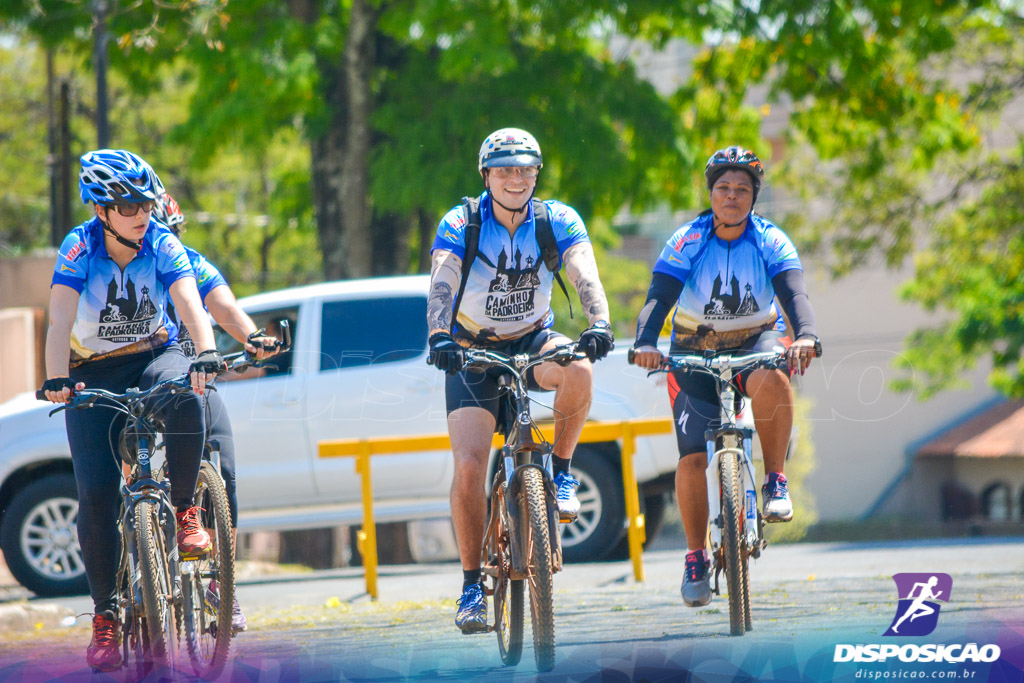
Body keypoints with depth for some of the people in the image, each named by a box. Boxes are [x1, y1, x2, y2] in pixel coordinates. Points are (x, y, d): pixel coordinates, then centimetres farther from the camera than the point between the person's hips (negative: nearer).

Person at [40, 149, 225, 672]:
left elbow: (190, 303, -27)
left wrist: (206, 355, -45)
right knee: (97, 494, -13)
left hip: (154, 356, 0)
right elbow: (60, 319, -27)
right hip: (94, 373, 0)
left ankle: (183, 510, -15)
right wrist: (56, 380, -43)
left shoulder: (163, 246, -13)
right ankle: (105, 614, -2)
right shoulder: (80, 249, -16)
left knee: (185, 399, -37)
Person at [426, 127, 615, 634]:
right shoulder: (461, 225, -14)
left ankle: (561, 470, -11)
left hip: (533, 342, 1)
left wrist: (599, 323, -45)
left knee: (578, 368, -35)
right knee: (468, 467, -16)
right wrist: (439, 337, -49)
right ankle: (472, 583, -2)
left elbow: (585, 274, -25)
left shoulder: (557, 221, -10)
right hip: (474, 350, -1)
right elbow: (442, 284, -29)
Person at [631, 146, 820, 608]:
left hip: (755, 342, 0)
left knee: (771, 379, -38)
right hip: (695, 352, 0)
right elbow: (659, 297, -22)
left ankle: (775, 482, -21)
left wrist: (805, 336, -45)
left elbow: (794, 294, -24)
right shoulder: (687, 242, -12)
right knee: (692, 459, -12)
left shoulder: (771, 242, -10)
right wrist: (645, 342, -42)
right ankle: (696, 557, 4)